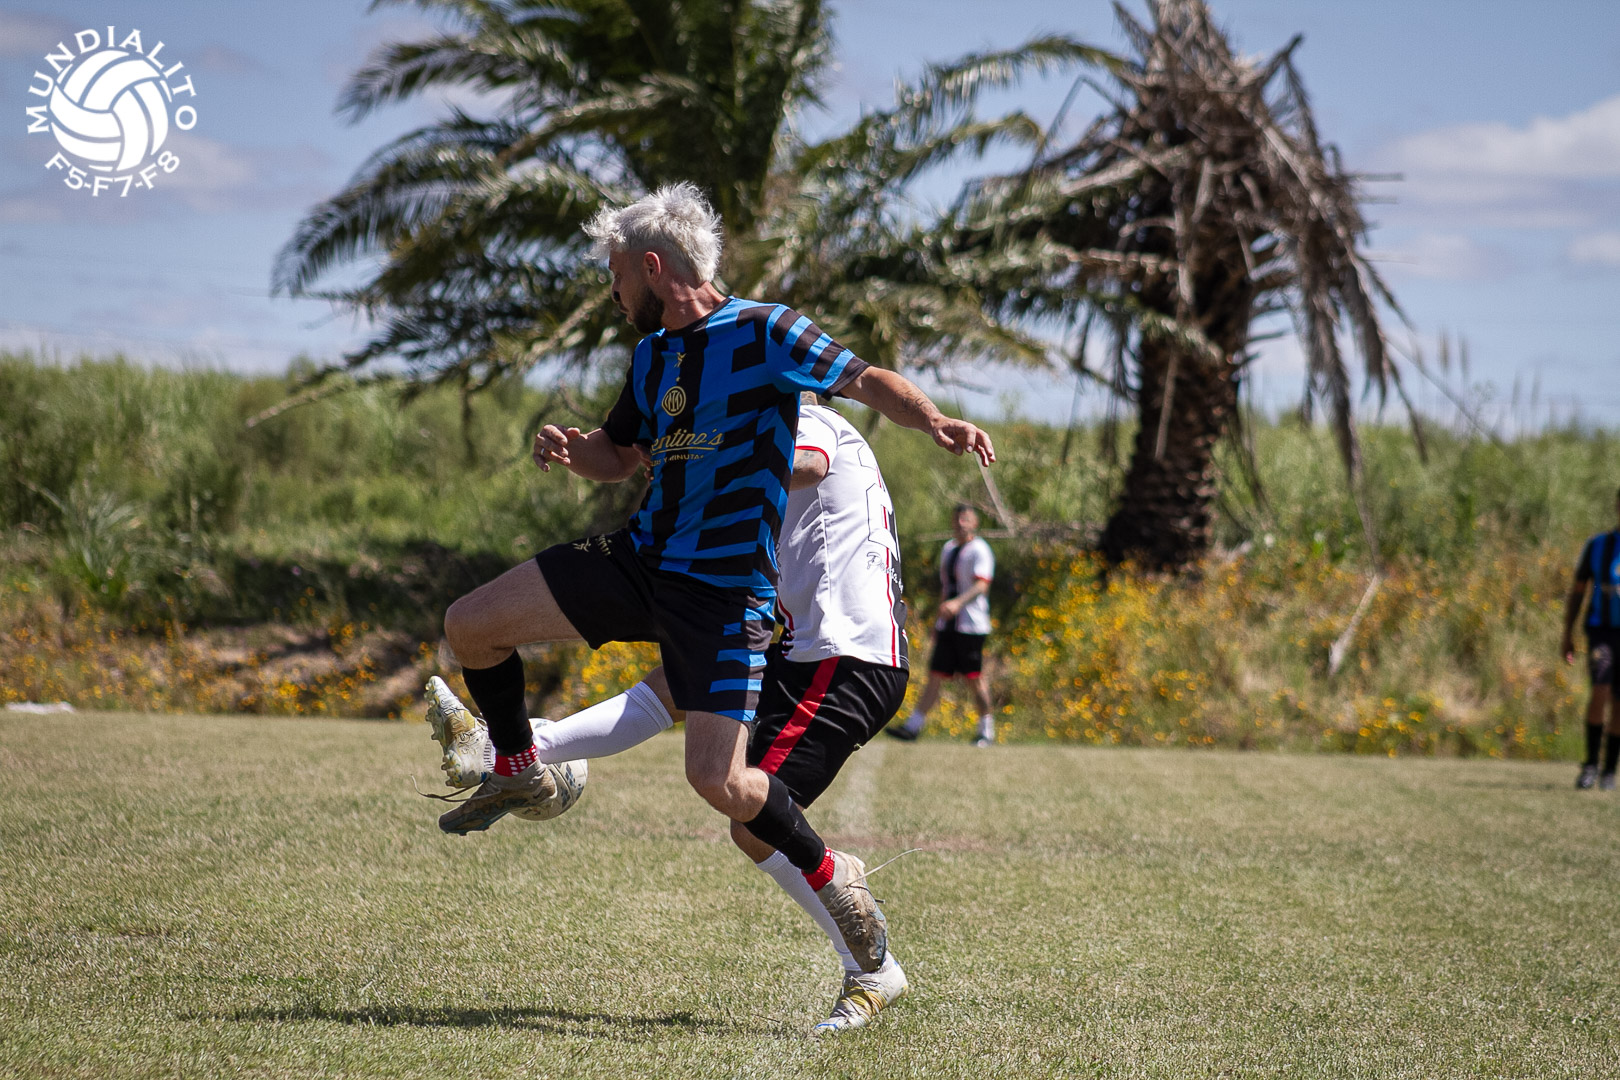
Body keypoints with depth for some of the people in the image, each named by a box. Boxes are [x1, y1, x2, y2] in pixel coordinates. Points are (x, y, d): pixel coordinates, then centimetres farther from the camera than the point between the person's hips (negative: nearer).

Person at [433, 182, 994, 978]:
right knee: (469, 626, 1)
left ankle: (829, 876, 9)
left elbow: (866, 381, -14)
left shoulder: (763, 332, -10)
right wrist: (569, 449, 2)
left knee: (718, 781, -16)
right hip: (642, 557, 7)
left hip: (726, 587, -7)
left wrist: (936, 422, -33)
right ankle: (518, 770, 24)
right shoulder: (652, 352, 13)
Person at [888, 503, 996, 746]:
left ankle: (987, 732, 8)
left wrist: (958, 603, -37)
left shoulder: (979, 551, -8)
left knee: (975, 677, -3)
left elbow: (982, 585, -22)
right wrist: (938, 621, 24)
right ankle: (913, 727, 1)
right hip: (948, 626, 7)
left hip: (971, 624, -7)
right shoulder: (948, 548, 17)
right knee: (936, 675, 4)